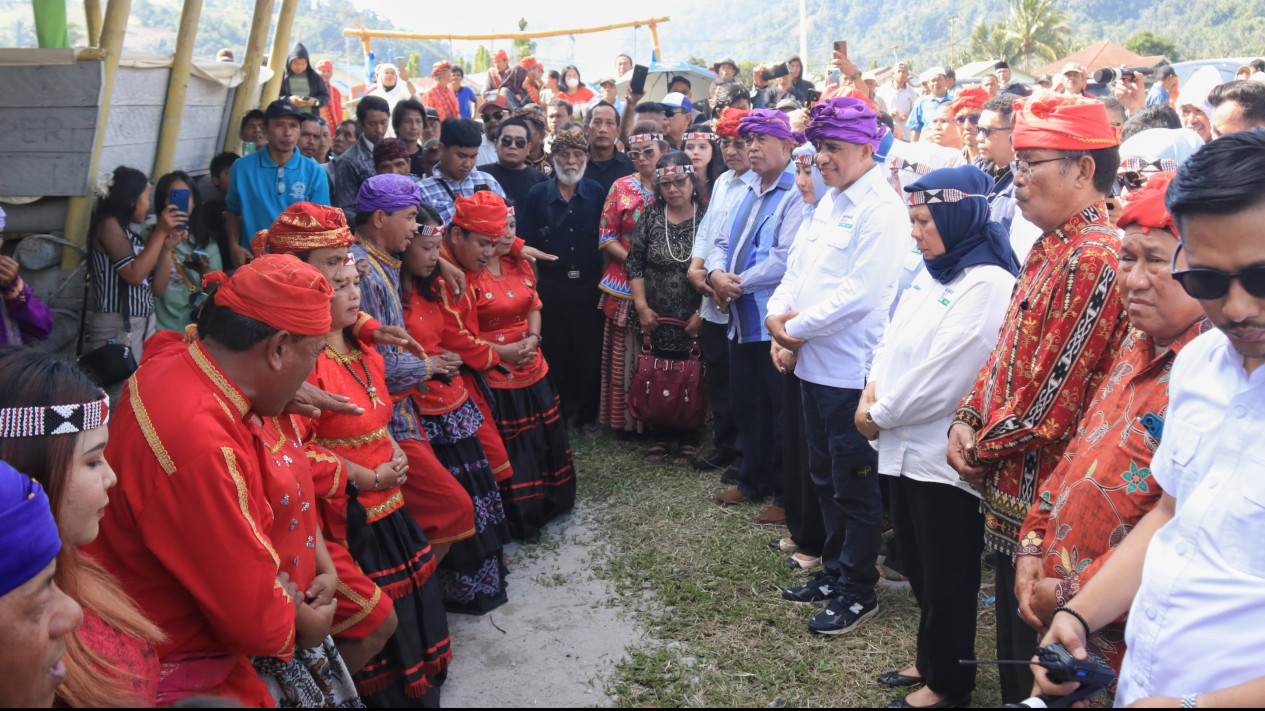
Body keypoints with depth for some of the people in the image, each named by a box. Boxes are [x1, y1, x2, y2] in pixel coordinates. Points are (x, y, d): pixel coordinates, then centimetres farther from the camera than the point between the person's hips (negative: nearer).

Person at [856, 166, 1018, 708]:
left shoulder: (987, 283, -17)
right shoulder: (929, 275, 12)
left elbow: (941, 376, -21)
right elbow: (892, 339, 15)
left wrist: (881, 415, -11)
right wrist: (872, 394, -3)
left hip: (945, 456, -8)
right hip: (904, 447, 9)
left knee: (946, 578, 7)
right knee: (918, 565, 21)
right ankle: (929, 660, 39)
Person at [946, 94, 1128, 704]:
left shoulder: (1095, 258, -22)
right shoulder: (1048, 248, 10)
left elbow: (1049, 402, -24)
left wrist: (982, 449, -10)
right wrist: (967, 419, 1)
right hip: (1009, 494, 9)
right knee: (1012, 639, 24)